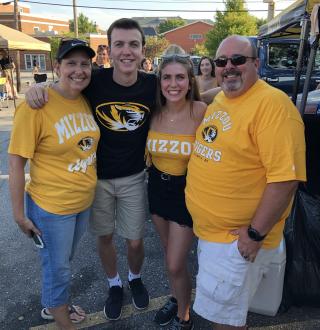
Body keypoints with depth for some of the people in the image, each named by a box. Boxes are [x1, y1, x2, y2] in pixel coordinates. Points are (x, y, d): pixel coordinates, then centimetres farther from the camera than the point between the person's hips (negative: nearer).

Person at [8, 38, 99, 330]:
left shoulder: (86, 101, -2)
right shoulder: (35, 107, -21)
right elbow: (16, 164, -16)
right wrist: (19, 214, -12)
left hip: (84, 201, 6)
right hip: (51, 207, -6)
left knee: (62, 262, 27)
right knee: (58, 268, 14)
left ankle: (54, 306, 53)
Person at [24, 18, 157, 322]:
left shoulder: (152, 85, -12)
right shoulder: (95, 81, -15)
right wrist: (37, 88, -21)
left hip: (133, 178, 0)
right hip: (97, 177, 0)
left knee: (135, 241, 11)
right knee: (104, 237, 16)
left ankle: (135, 278, 45)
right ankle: (114, 285, 44)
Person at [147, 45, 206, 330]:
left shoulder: (201, 111, -19)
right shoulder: (154, 112, -6)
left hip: (186, 190, -4)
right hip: (157, 186, 5)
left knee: (176, 264, 4)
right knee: (169, 253, 22)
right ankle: (176, 299, 49)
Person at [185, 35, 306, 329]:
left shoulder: (272, 104, -21)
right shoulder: (219, 99, 7)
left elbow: (285, 177, -25)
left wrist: (256, 233, -21)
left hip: (237, 238, -8)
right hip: (208, 228, 8)